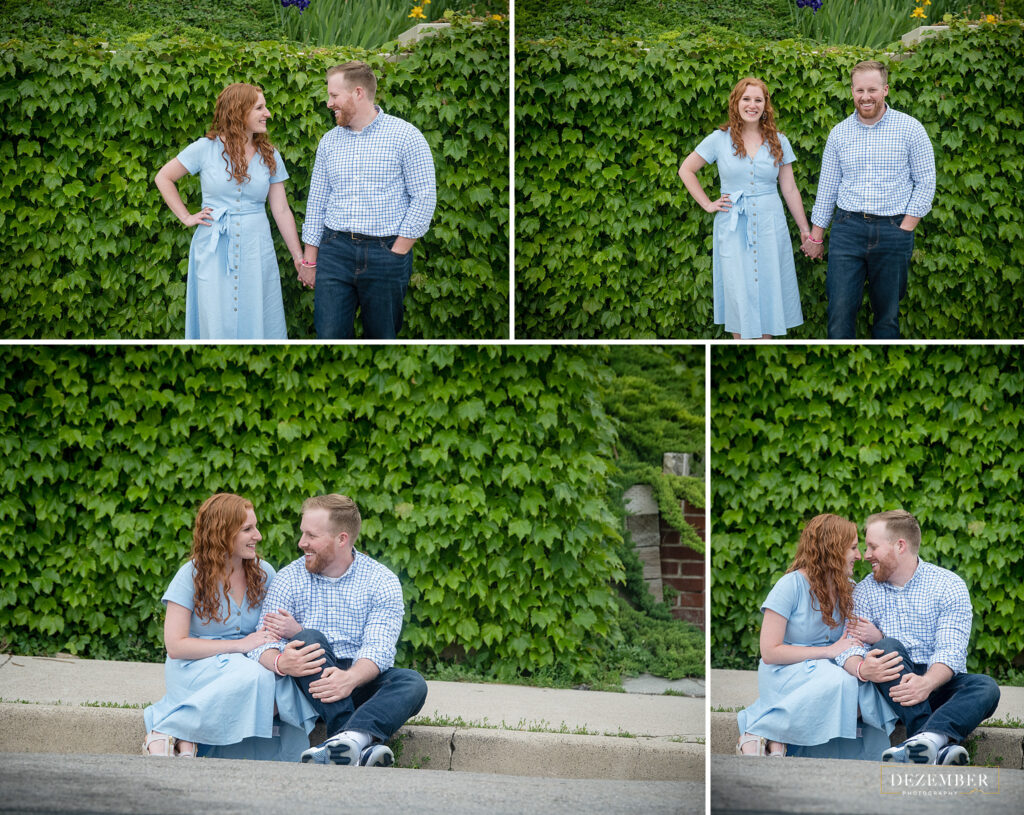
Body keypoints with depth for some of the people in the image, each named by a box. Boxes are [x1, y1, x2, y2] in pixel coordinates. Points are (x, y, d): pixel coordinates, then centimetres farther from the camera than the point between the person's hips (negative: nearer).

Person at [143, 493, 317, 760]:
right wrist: (240, 645, -15)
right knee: (253, 676, -36)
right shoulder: (192, 575, -4)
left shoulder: (263, 573, 10)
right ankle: (168, 733, -26)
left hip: (248, 663, 5)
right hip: (194, 668, -5)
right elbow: (175, 646, -9)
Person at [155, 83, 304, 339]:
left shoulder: (269, 156, 5)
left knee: (258, 324, 2)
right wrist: (186, 217, 1)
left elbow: (281, 210, 5)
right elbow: (163, 177, 8)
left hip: (256, 250, 2)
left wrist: (299, 258, 2)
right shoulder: (206, 149, -3)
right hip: (214, 249, -2)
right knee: (218, 325, 1)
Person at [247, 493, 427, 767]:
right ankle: (362, 746, -47)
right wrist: (280, 662, -34)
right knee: (309, 640, -31)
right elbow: (263, 645, -8)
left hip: (360, 680, 0)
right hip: (311, 681, 0)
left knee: (412, 683, -28)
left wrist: (350, 678, -36)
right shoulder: (288, 579, 3)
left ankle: (351, 736, -56)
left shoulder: (382, 582, -1)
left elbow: (378, 650, -14)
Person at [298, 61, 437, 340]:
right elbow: (317, 202, 16)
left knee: (382, 338, 3)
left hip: (387, 252, -4)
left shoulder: (405, 136, -3)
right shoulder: (329, 141, 12)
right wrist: (309, 259, 11)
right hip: (335, 251, 4)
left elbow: (424, 197, -6)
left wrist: (397, 253, -10)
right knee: (329, 336, -6)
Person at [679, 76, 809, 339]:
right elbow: (686, 170, 10)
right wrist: (707, 204, 2)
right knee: (739, 297, 1)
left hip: (770, 227, 1)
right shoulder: (720, 139, 1)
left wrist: (806, 232, 7)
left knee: (767, 295, 2)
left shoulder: (778, 142, 6)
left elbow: (790, 189, 8)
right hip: (733, 229, -1)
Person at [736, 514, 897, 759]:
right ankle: (759, 733, -21)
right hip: (784, 673, -6)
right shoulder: (792, 585, -9)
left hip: (827, 669, 6)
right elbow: (770, 652, -13)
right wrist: (829, 651, -15)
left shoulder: (847, 589, 11)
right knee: (838, 682, -36)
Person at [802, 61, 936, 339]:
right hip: (847, 229, 2)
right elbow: (827, 187, 14)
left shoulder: (910, 129, 0)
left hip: (893, 231, -2)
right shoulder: (839, 133, 8)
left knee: (887, 315, 6)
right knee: (840, 311, -8)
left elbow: (926, 182, 0)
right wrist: (816, 235, 12)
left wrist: (905, 229, -6)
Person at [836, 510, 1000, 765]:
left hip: (937, 682, -1)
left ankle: (927, 737, -56)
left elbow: (951, 651, -14)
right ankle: (938, 746, -46)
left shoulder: (949, 586, -2)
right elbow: (849, 647, -6)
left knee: (986, 687, -29)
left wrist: (927, 683, -36)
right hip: (893, 686, 1)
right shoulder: (865, 591, 7)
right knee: (888, 647, -30)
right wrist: (861, 669, -32)